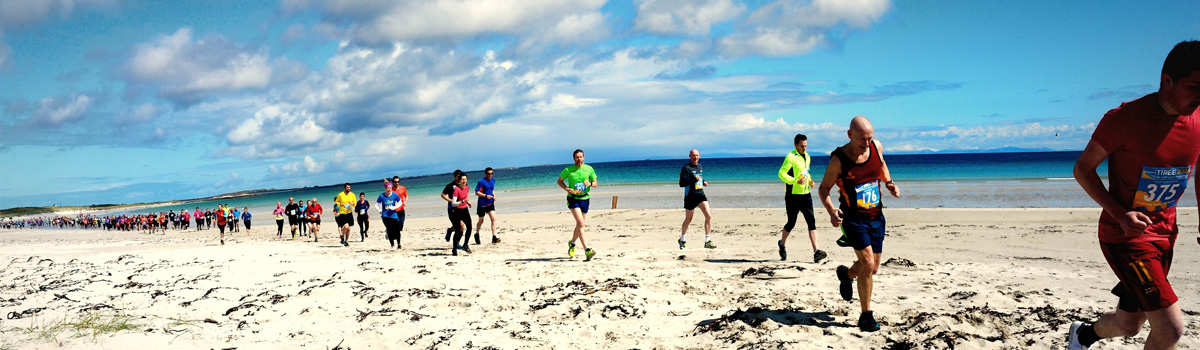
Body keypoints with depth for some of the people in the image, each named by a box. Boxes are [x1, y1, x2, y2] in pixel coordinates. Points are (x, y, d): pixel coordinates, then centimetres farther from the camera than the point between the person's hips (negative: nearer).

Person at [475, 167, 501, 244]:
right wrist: (486, 196, -25)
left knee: (493, 219, -12)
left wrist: (494, 195, 3)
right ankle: (477, 234, 37)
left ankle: (494, 237, -15)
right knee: (481, 221, 11)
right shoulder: (481, 182, -14)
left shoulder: (493, 180, 6)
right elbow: (476, 192, -15)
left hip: (490, 203, 5)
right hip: (482, 204, -4)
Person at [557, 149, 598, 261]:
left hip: (585, 198, 4)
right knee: (581, 223, -19)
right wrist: (566, 189, -11)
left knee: (580, 224, 13)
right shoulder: (568, 170, -3)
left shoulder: (589, 169, 4)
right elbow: (559, 181, 8)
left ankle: (572, 243, 41)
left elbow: (596, 183, 11)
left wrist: (590, 183, -12)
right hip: (573, 198, -4)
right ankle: (587, 250, -23)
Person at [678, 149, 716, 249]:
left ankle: (707, 241, -8)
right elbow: (681, 183, -14)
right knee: (688, 219, 8)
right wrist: (693, 180, -25)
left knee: (708, 216, -12)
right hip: (690, 196, -5)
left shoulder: (700, 167, 13)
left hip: (700, 195, 5)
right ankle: (682, 239, 31)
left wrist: (704, 182, 8)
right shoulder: (686, 168, -8)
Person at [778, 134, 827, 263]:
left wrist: (810, 181, 8)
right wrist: (796, 181, -28)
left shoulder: (807, 157, 13)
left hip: (806, 194, 6)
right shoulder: (790, 157, -11)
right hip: (793, 195, -6)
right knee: (791, 223, 6)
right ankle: (782, 243, 34)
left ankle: (816, 252, -10)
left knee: (811, 221, -6)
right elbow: (781, 173, -17)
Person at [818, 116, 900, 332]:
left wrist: (889, 183, 0)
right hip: (853, 218, -5)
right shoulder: (838, 159, -17)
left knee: (873, 268, 11)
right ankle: (866, 315, -2)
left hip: (876, 217, 5)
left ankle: (846, 274, 45)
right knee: (868, 264, -16)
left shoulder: (876, 146, -5)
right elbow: (824, 188, -8)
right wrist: (831, 211, -25)